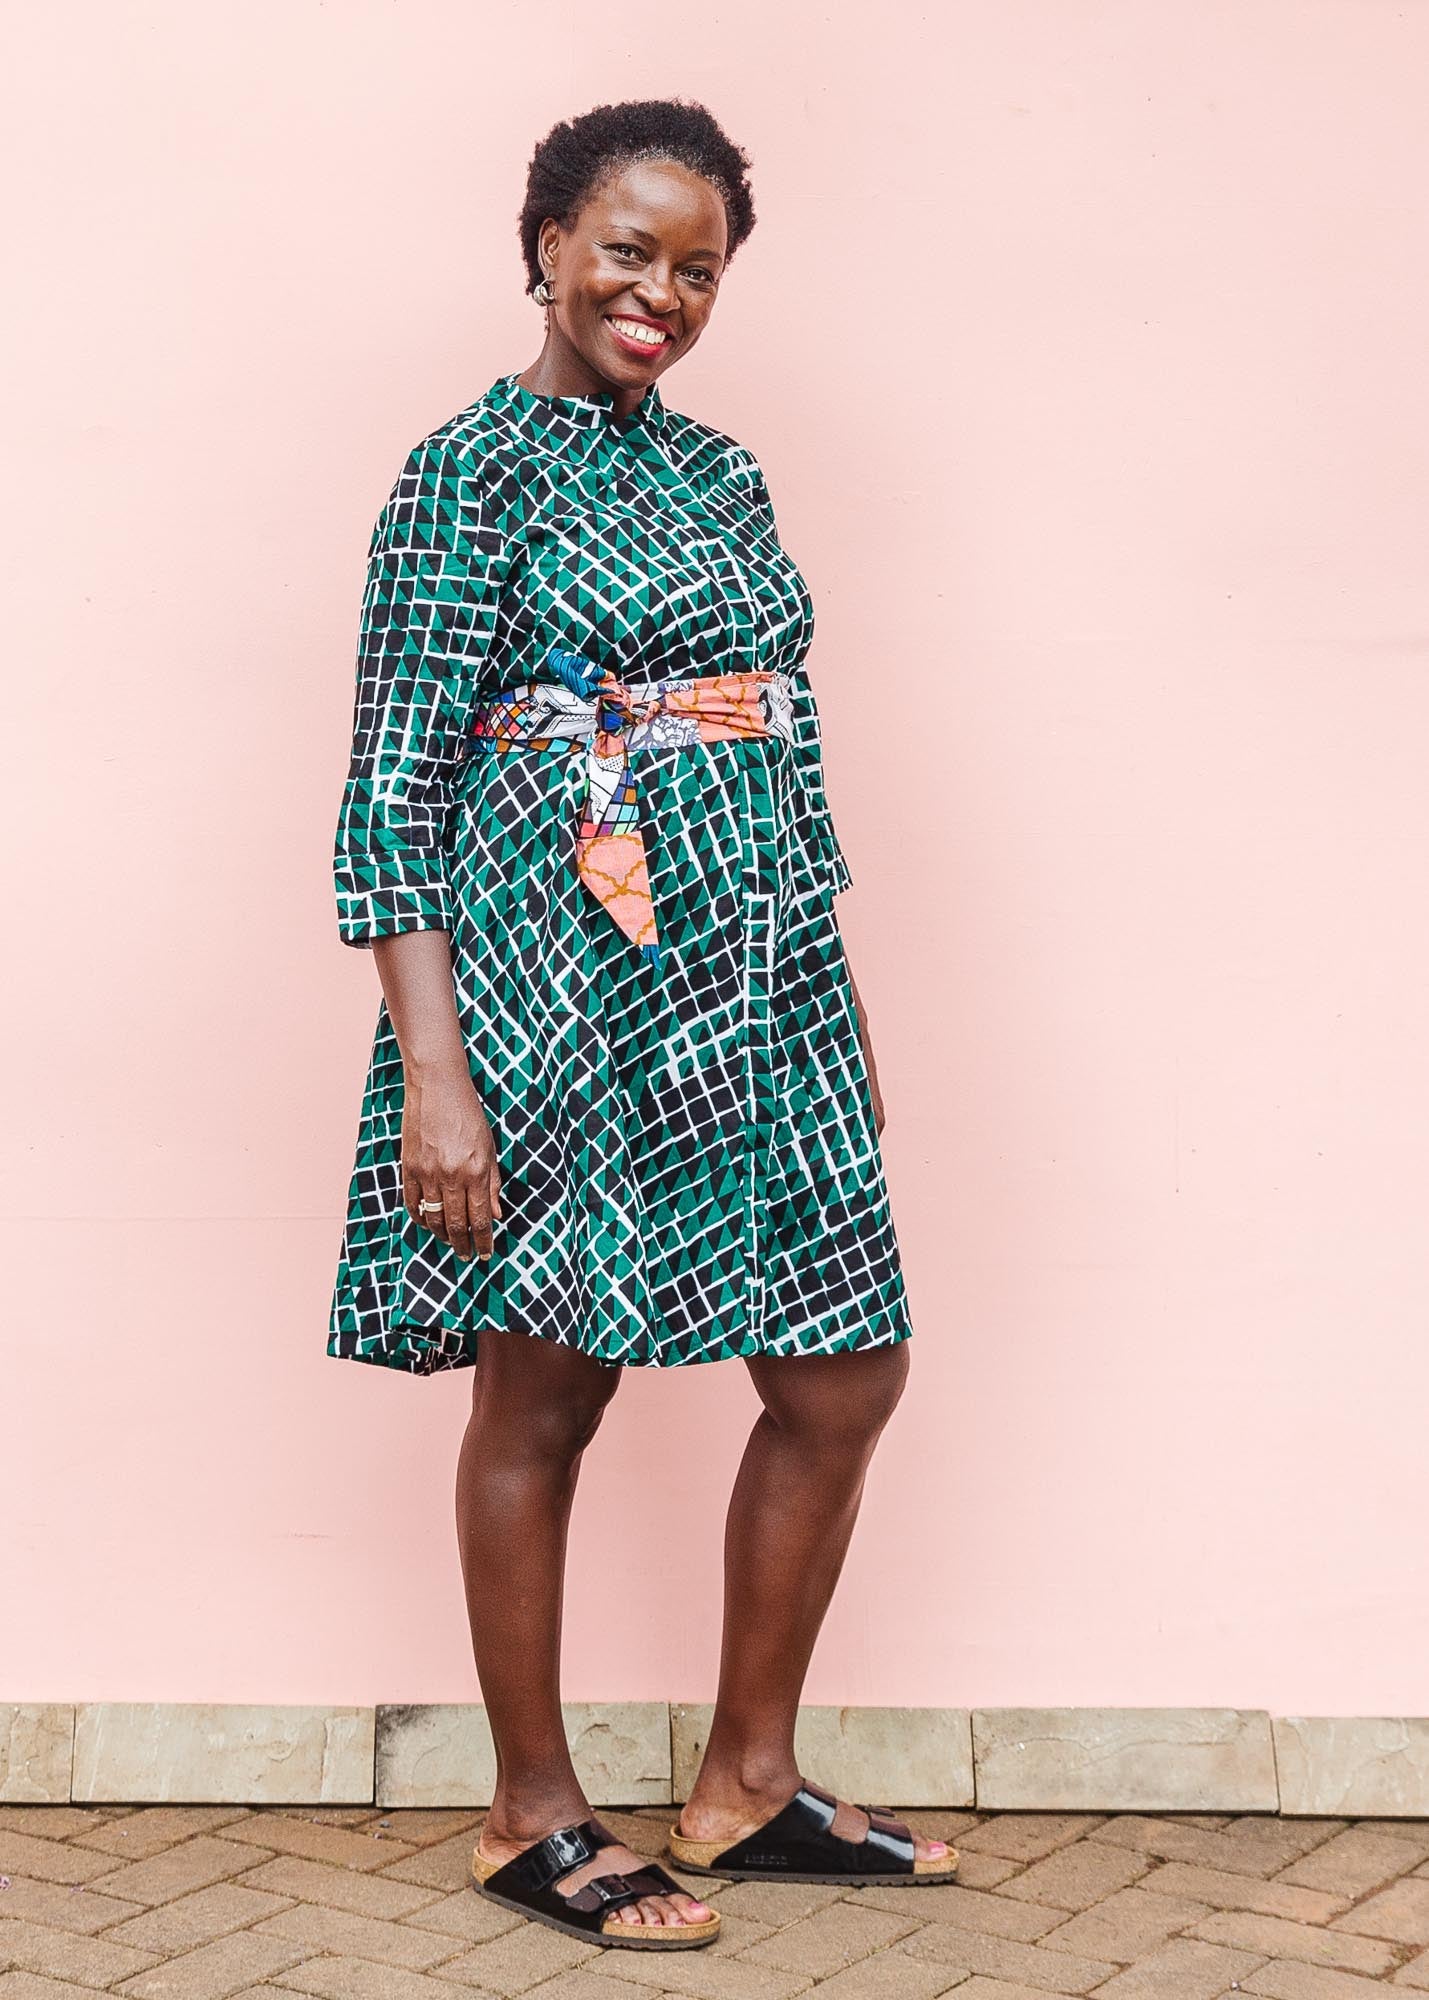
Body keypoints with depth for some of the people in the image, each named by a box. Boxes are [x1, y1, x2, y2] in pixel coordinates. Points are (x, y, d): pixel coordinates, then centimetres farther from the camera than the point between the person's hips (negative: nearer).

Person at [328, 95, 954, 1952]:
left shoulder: (722, 472, 14)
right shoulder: (476, 472, -7)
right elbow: (394, 788, -11)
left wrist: (839, 992, 17)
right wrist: (434, 1073, -18)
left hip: (758, 990, 8)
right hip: (565, 995, -7)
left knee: (846, 1378, 8)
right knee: (544, 1398, 3)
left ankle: (752, 1777, 24)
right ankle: (533, 1815, 19)